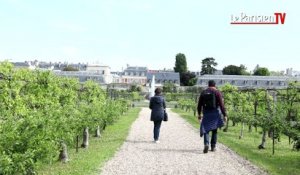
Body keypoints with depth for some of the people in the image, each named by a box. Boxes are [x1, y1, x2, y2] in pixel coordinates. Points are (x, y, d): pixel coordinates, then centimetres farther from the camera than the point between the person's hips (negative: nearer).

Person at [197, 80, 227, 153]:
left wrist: (199, 114, 18)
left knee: (206, 130, 5)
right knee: (214, 130, 14)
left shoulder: (203, 92, 4)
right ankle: (213, 146, 17)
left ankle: (206, 144, -18)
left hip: (206, 114, 1)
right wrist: (225, 115, -9)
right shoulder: (217, 92, -5)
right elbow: (221, 105, -12)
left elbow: (199, 105, 7)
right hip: (215, 114, -1)